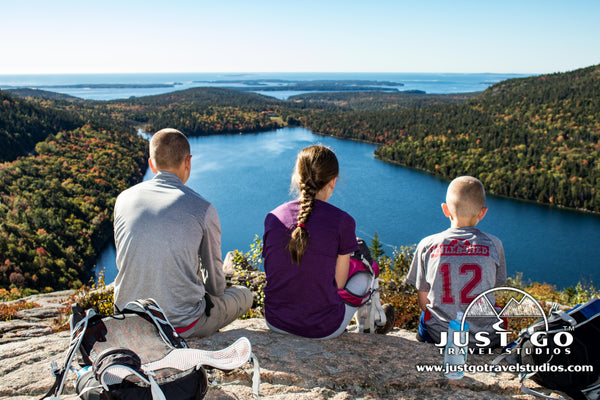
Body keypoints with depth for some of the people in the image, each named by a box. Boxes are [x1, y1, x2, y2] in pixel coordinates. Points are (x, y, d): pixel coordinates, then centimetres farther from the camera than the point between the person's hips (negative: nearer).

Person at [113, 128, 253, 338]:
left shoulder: (124, 199, -4)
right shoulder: (203, 209, -16)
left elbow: (123, 262, 10)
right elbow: (215, 283, -4)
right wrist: (208, 293, 20)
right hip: (182, 325, -5)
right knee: (244, 295, 18)